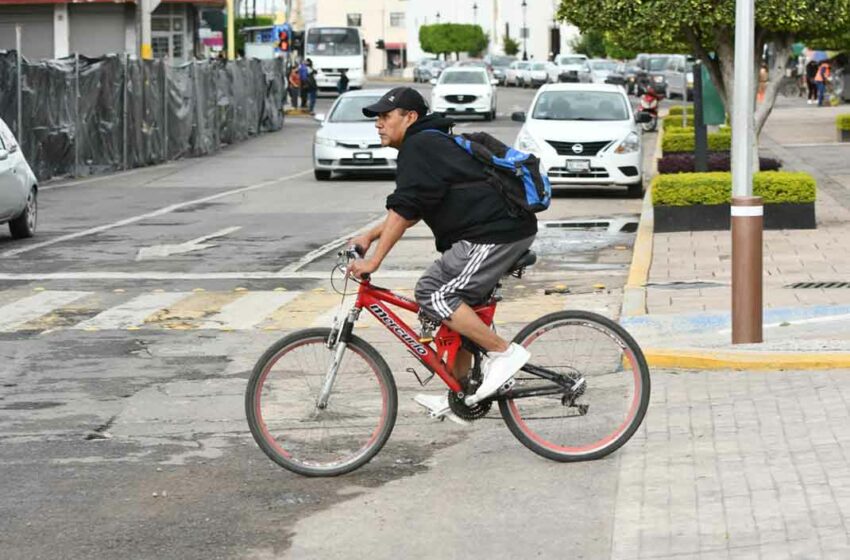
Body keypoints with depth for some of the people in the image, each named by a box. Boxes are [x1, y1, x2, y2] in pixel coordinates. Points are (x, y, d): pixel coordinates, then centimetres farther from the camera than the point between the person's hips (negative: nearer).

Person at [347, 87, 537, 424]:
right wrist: (370, 235, 20)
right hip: (510, 231, 11)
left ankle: (503, 352, -11)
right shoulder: (434, 143, 23)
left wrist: (373, 261, -13)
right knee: (460, 307, 17)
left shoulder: (419, 147, -10)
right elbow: (411, 210, 27)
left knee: (432, 294, -14)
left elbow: (404, 210, -16)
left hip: (493, 236, -11)